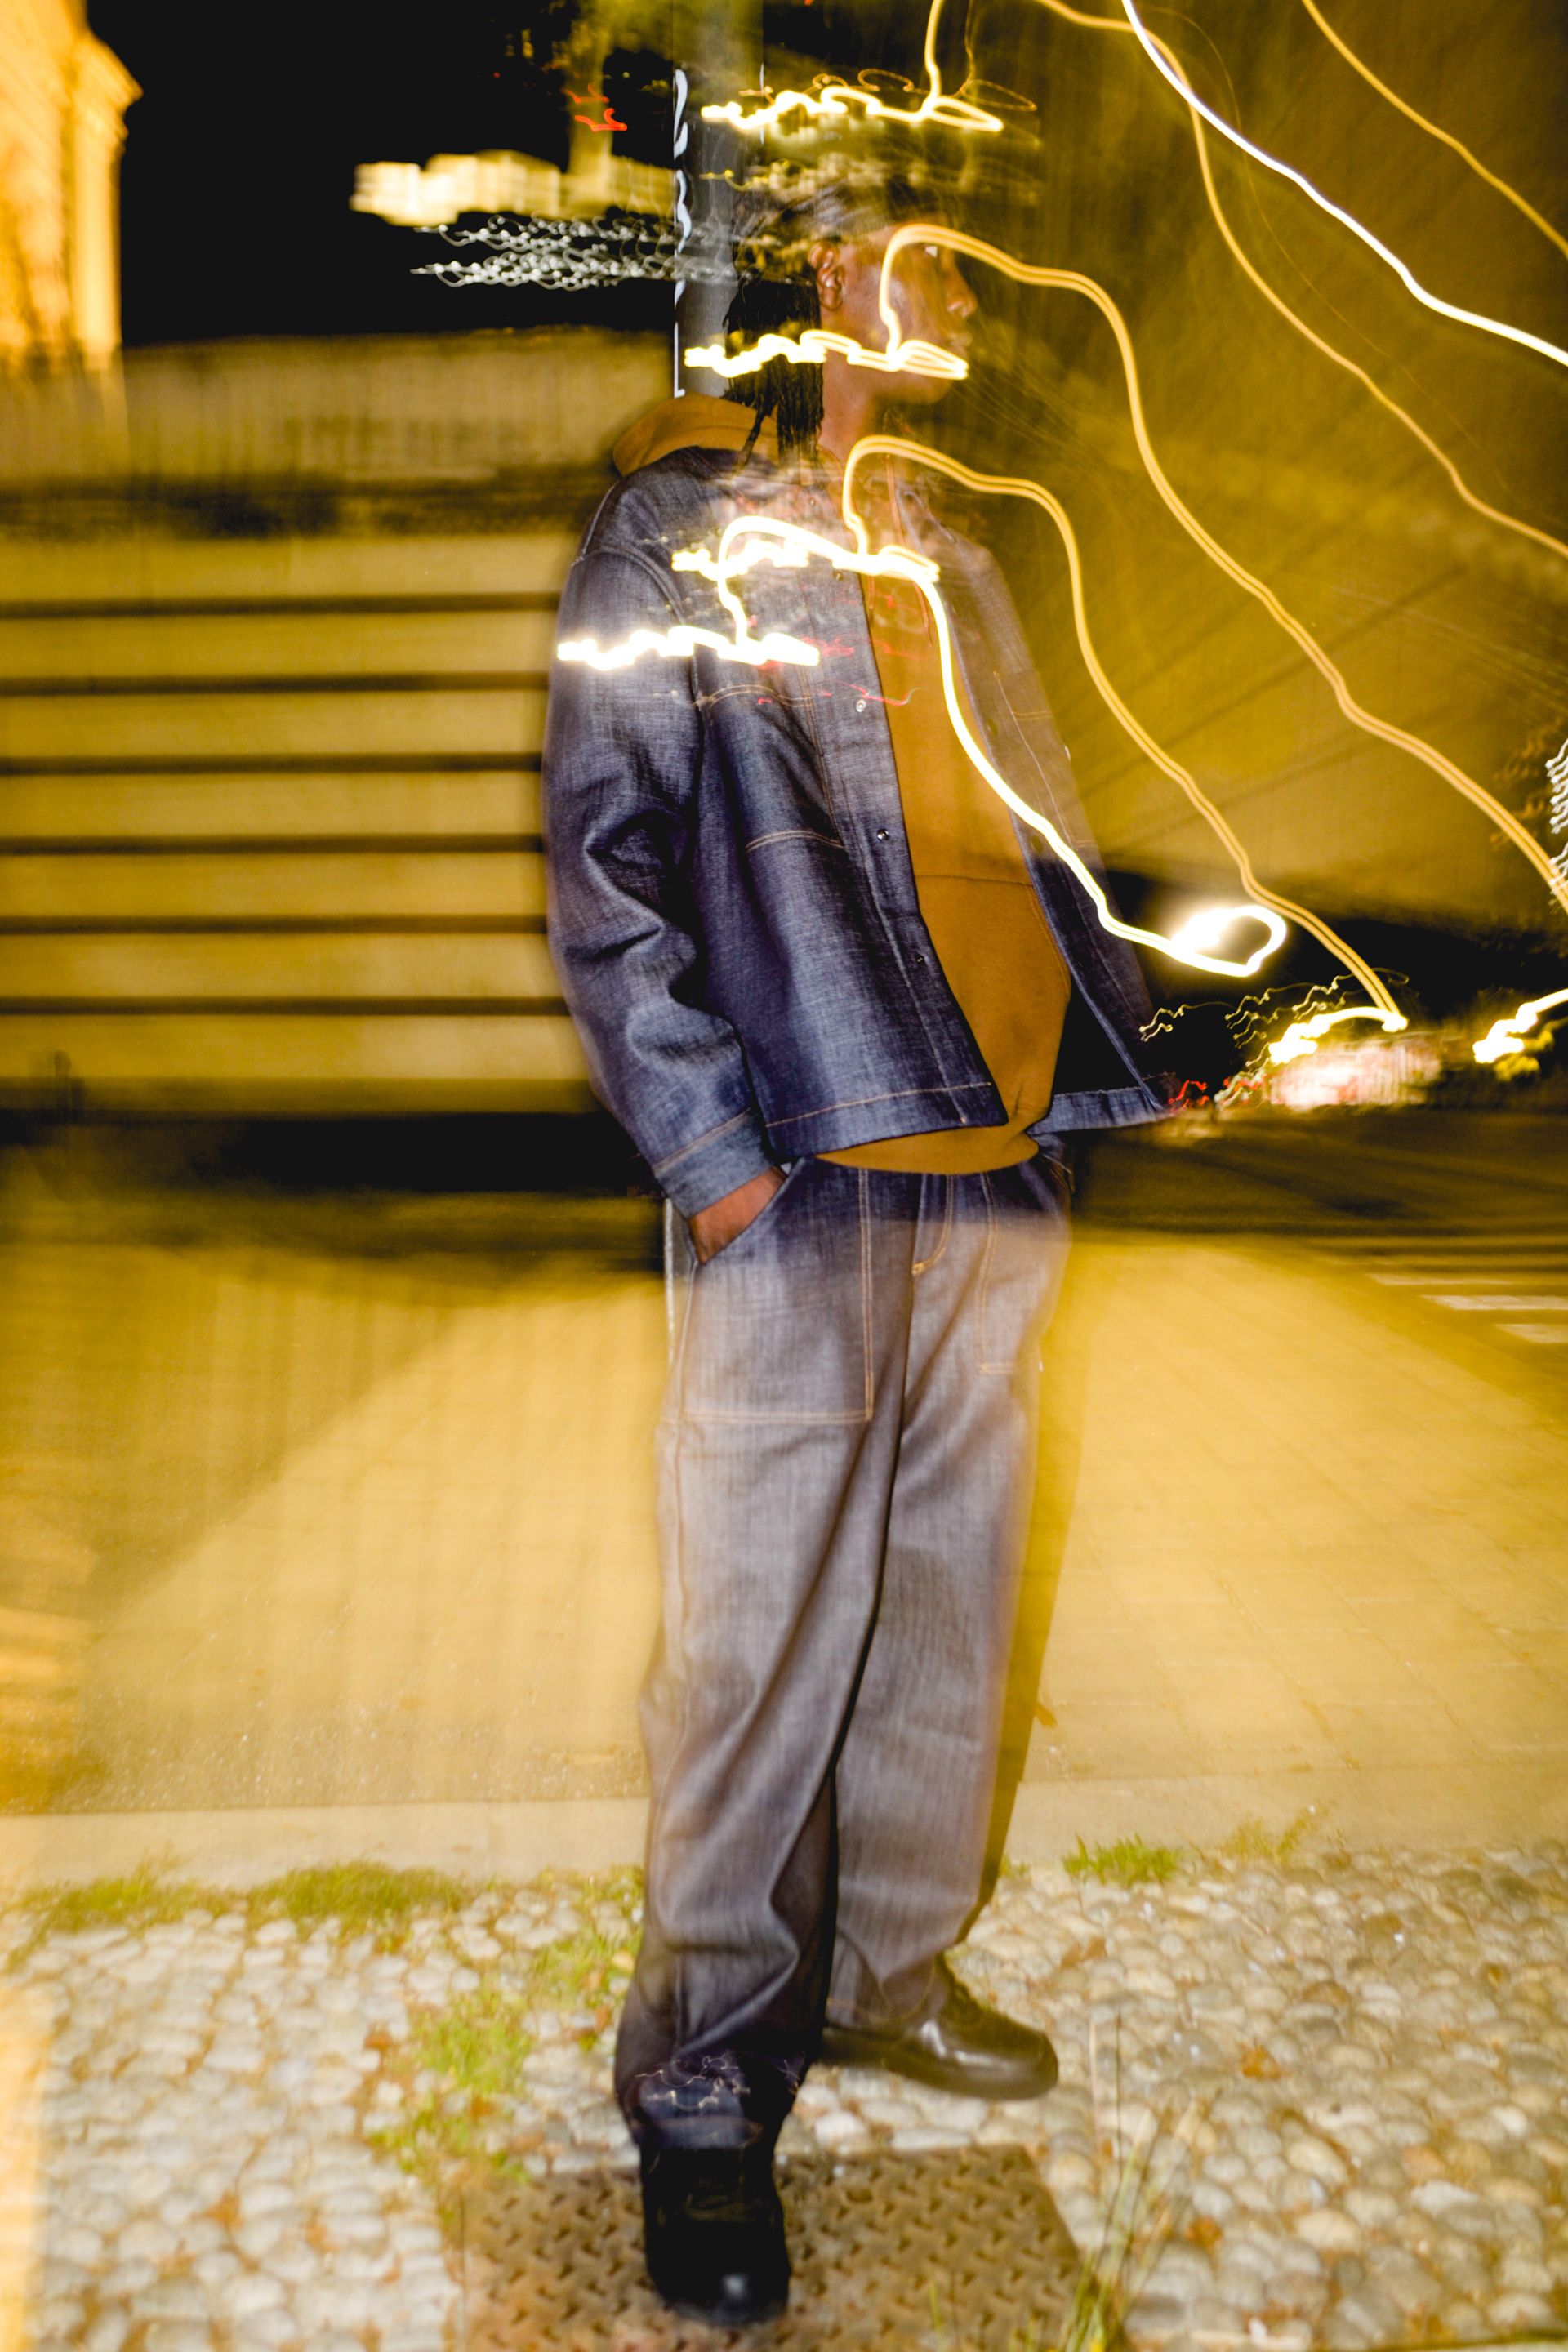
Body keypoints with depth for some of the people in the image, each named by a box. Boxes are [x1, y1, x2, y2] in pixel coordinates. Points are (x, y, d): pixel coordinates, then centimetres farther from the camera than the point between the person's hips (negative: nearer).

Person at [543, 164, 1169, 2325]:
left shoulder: (948, 559, 22)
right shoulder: (672, 539, 2)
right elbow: (602, 856, -6)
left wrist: (1108, 1049, 14)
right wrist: (707, 1133, -15)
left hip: (996, 1167, 7)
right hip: (807, 1176, -7)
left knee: (953, 1594, 13)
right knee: (760, 1637, -3)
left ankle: (892, 1968, 32)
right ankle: (704, 2079, 14)